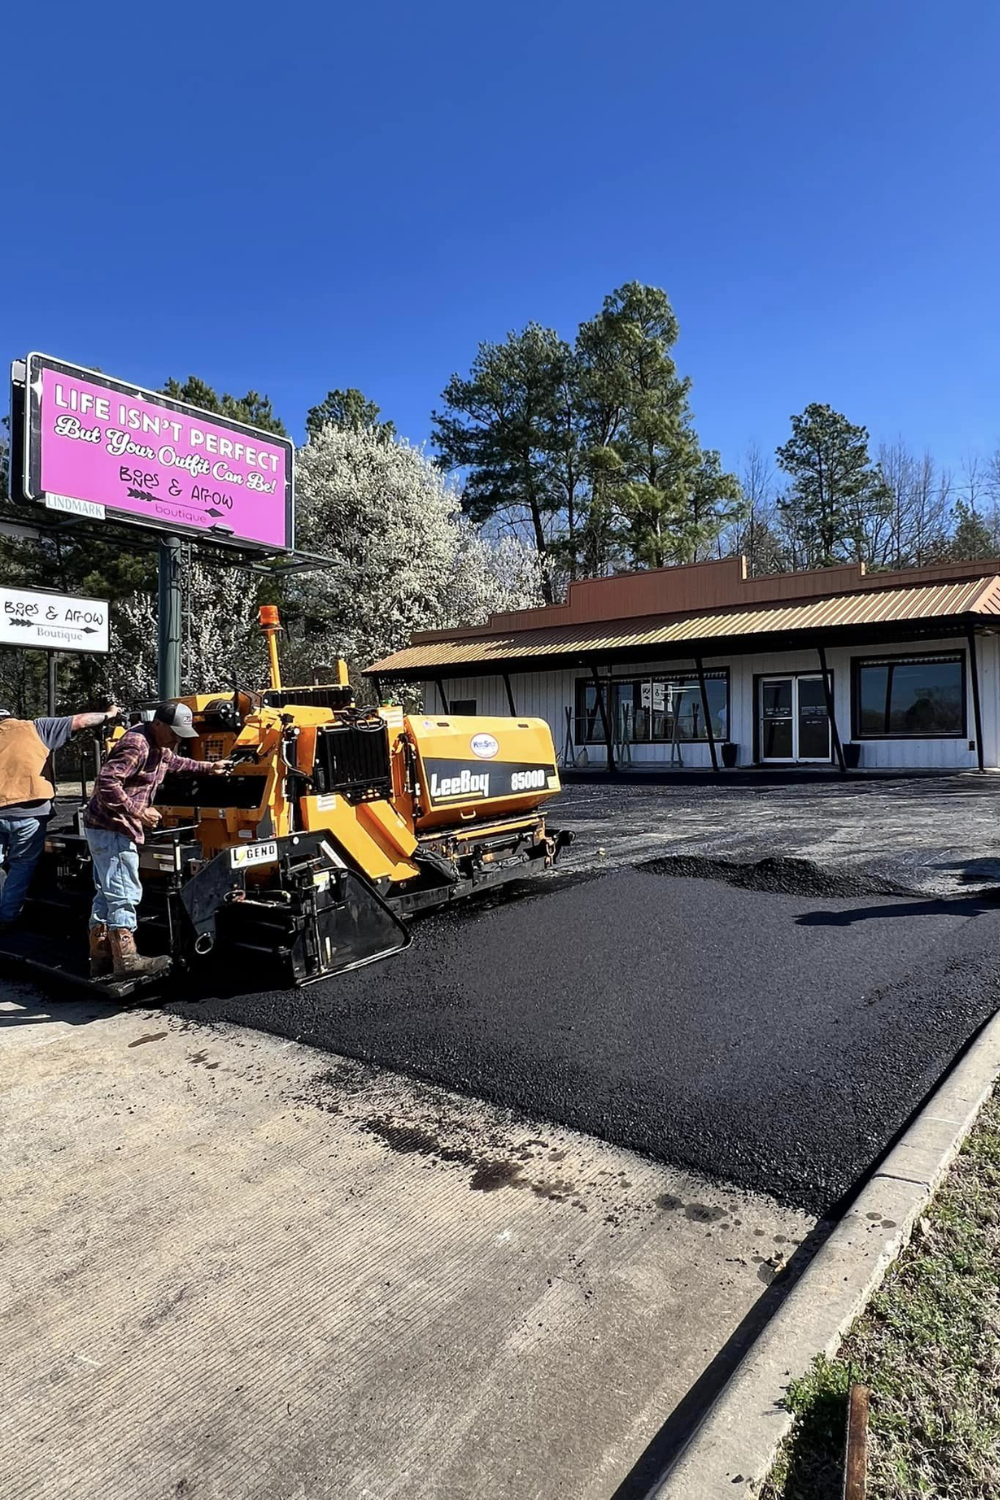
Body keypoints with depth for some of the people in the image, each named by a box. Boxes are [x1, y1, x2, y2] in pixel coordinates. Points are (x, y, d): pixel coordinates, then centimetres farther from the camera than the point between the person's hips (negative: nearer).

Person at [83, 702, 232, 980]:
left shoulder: (158, 746, 11)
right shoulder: (136, 744, -20)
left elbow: (174, 762, 34)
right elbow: (106, 781, -29)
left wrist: (209, 767, 31)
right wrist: (136, 811, -26)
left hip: (107, 829, 11)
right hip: (111, 828, -11)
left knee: (108, 894, 14)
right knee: (124, 894, -8)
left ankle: (101, 958, 22)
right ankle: (126, 959, -2)